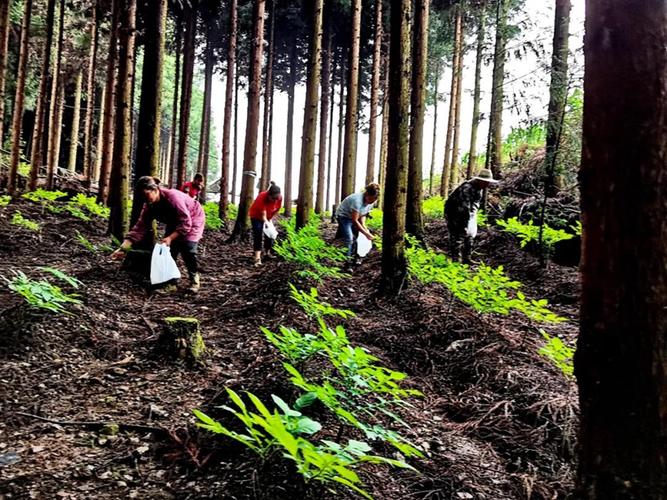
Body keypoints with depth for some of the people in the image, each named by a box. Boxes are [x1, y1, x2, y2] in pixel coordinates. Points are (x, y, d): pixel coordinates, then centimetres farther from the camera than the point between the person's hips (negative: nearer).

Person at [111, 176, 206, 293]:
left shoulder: (173, 197, -37)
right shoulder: (149, 206, -16)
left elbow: (186, 223, -35)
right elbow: (140, 227, -20)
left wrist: (170, 238, -42)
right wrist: (123, 248, -29)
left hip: (192, 219, -7)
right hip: (175, 223, 7)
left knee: (187, 249, -19)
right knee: (169, 249, -6)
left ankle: (194, 281, -1)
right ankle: (171, 282, 4)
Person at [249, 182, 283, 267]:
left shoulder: (280, 198, -25)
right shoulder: (262, 197, -38)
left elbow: (277, 209, -4)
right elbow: (263, 215, -39)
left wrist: (270, 219, -3)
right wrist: (266, 223, -55)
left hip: (268, 217, 5)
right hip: (256, 216, -5)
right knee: (258, 235, -17)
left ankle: (267, 253, 28)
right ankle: (257, 258, -25)